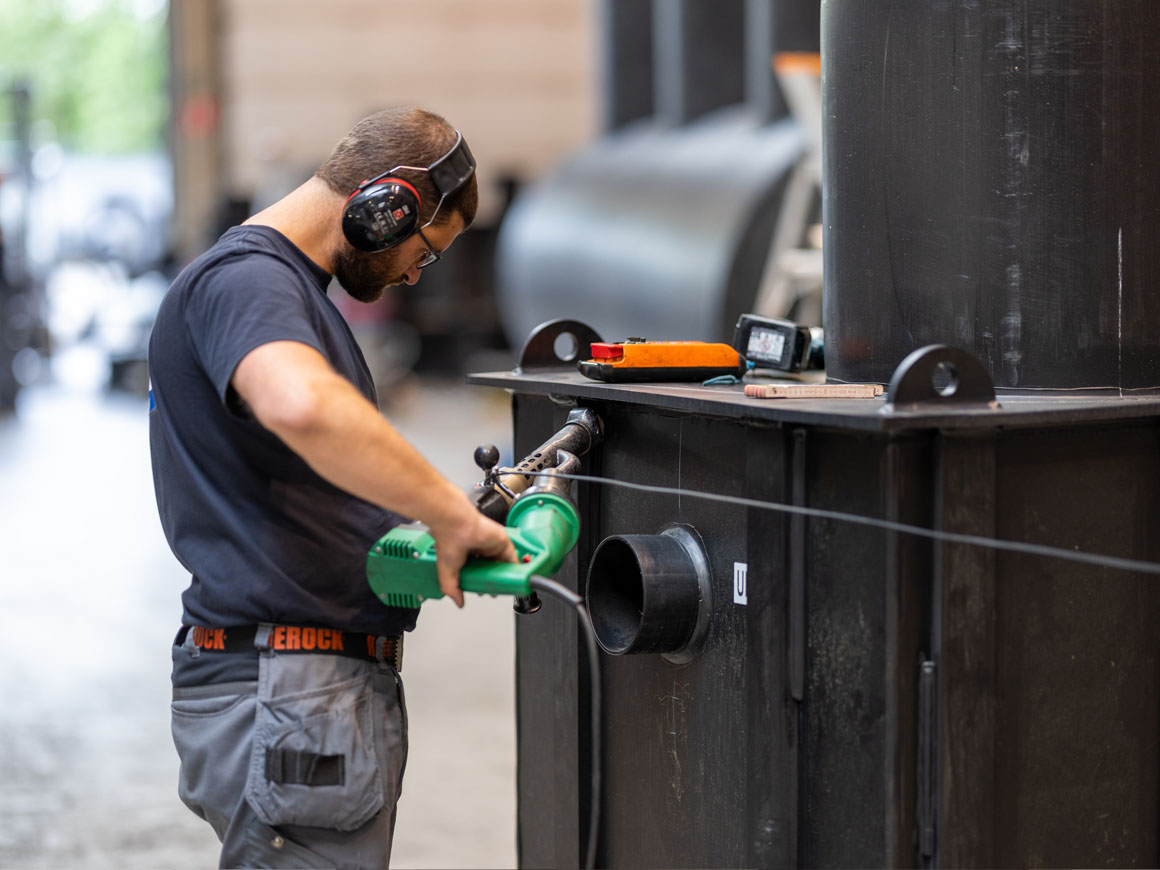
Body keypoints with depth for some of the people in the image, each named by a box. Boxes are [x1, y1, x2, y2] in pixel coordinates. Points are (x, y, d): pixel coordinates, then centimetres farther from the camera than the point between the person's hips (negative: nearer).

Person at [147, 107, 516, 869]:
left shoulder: (288, 285, 20)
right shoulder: (244, 281, -15)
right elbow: (301, 407, -39)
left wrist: (453, 519, 14)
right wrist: (450, 514, -29)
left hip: (338, 687, 11)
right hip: (286, 701, -11)